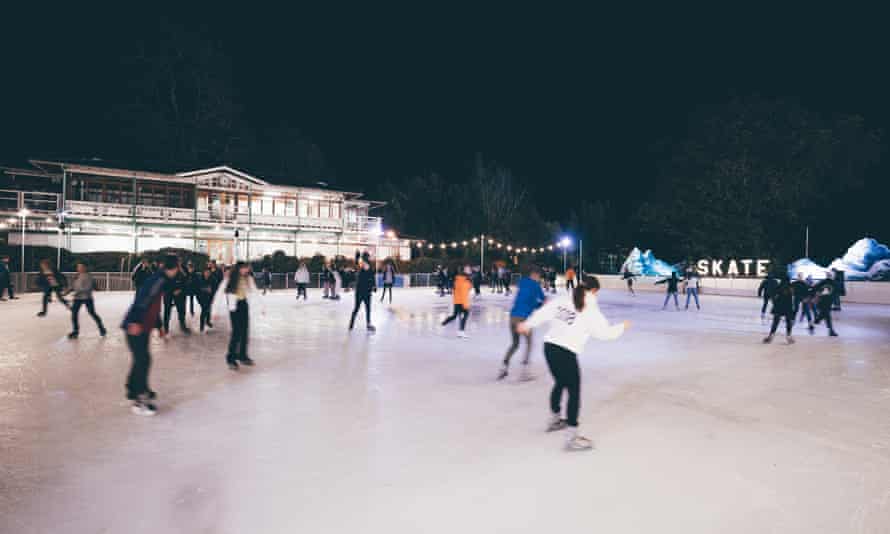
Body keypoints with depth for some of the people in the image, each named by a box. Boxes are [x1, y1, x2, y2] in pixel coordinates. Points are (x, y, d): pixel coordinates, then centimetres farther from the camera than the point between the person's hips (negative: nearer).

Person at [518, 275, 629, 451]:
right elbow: (604, 332, -1)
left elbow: (543, 313, 12)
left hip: (549, 346, 7)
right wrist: (622, 327, 17)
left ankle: (554, 419, 46)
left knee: (560, 383, 28)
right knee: (574, 392, 3)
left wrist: (527, 324, 28)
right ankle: (572, 437, 4)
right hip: (566, 352, -7)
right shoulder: (591, 310, -8)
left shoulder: (562, 300, 6)